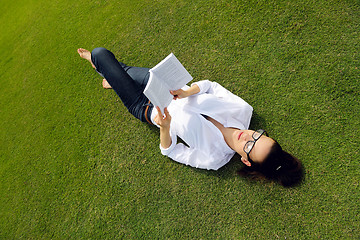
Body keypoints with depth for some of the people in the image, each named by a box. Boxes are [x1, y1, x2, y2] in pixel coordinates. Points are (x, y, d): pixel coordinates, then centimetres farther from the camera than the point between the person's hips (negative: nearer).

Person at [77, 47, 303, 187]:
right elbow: (210, 85, -8)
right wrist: (187, 91, -25)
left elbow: (169, 151, -17)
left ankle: (94, 59, 42)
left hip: (147, 108, -4)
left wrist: (164, 127, -36)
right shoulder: (243, 110, -18)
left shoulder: (212, 158, -27)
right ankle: (113, 78, 61)